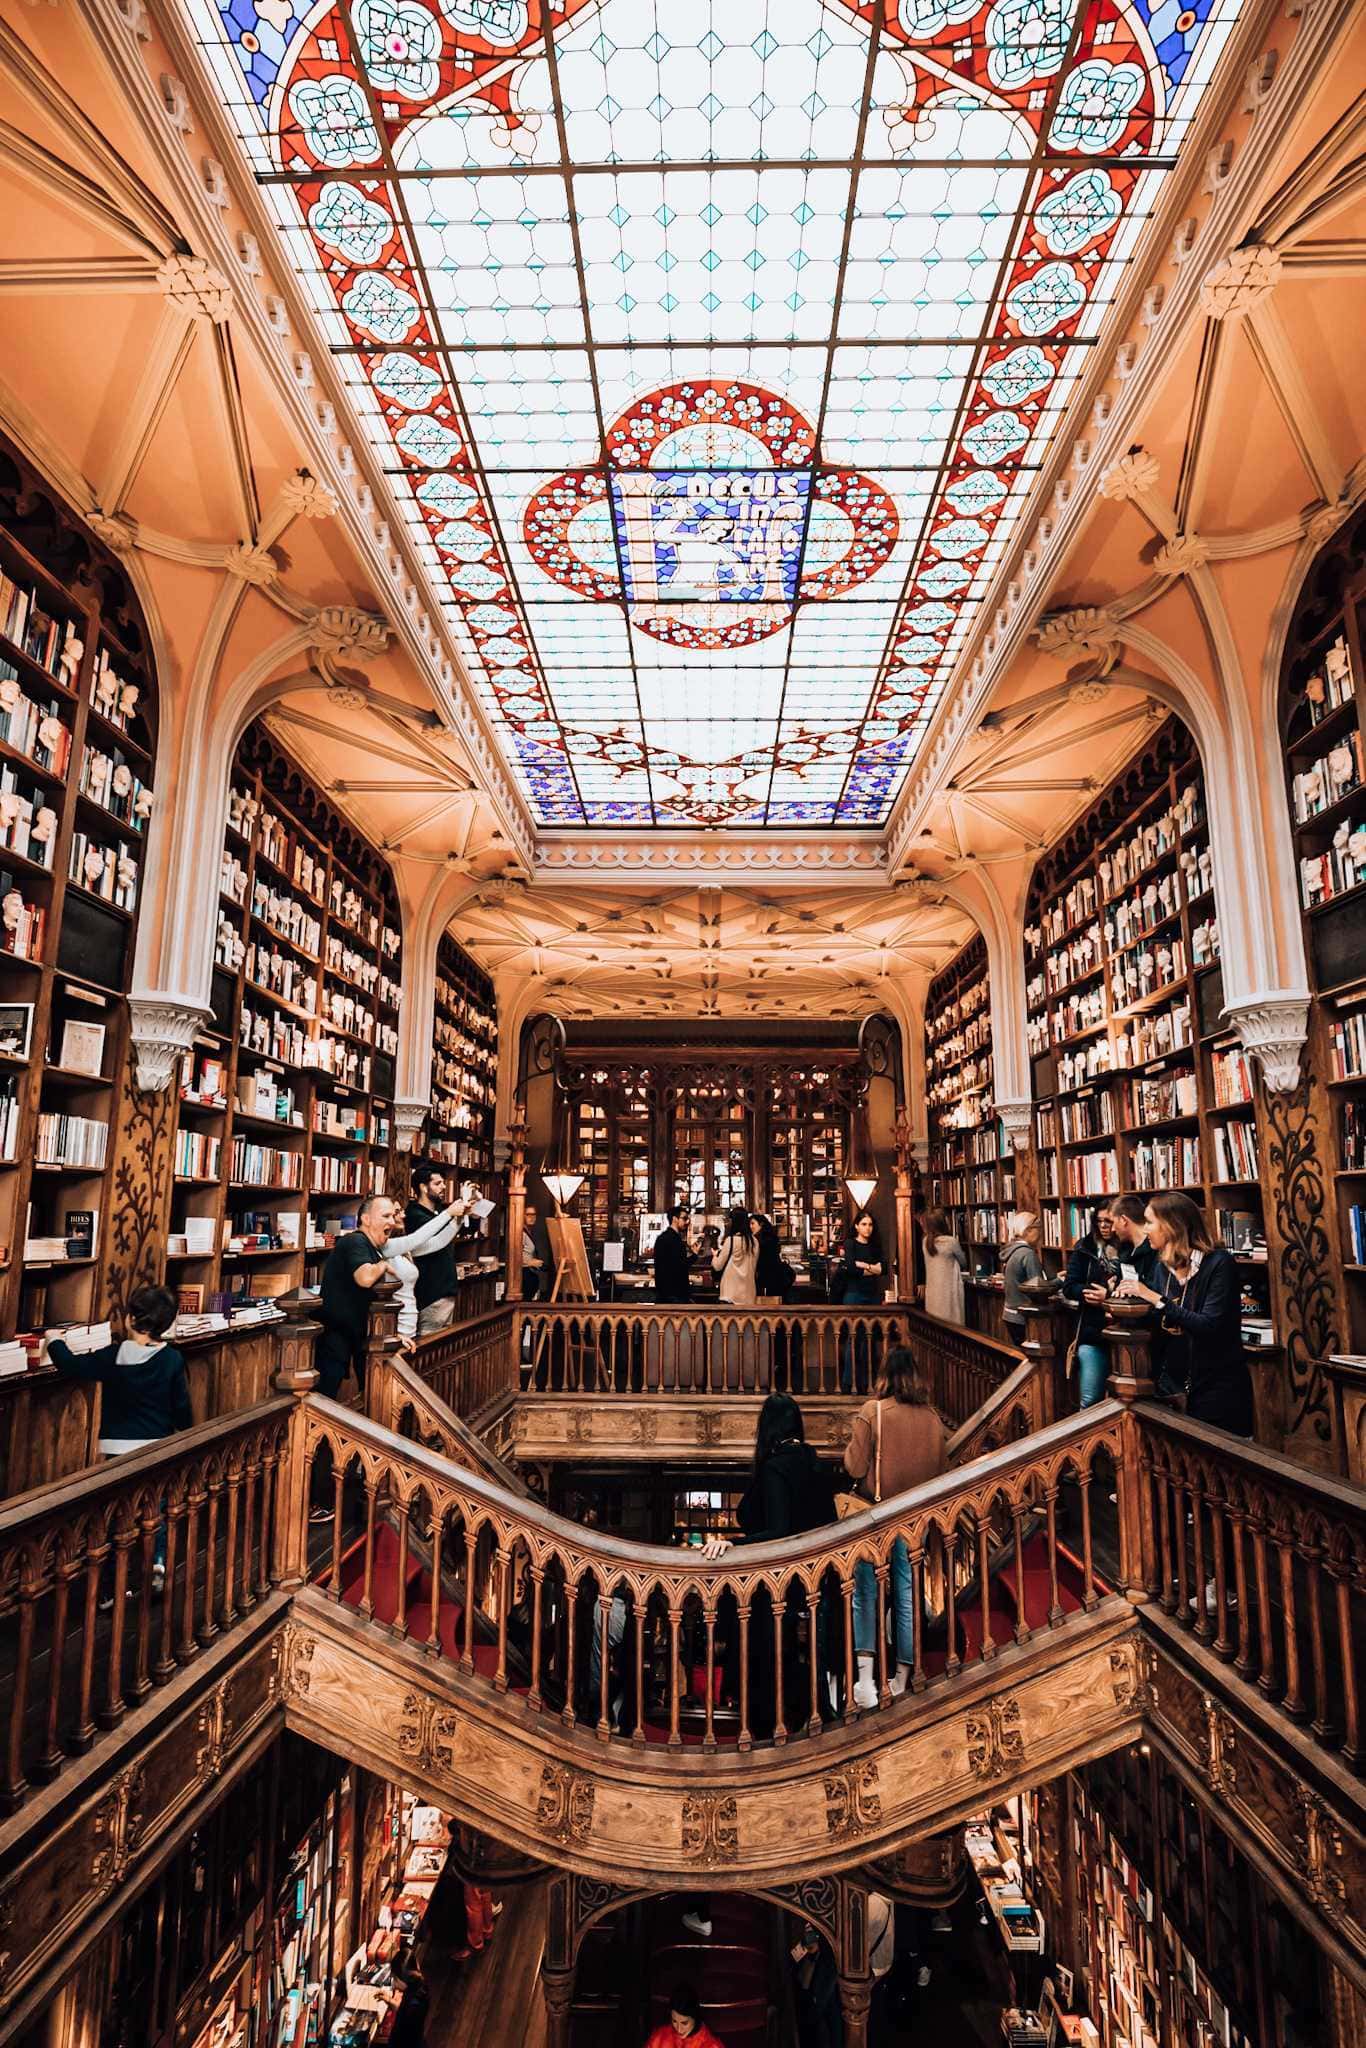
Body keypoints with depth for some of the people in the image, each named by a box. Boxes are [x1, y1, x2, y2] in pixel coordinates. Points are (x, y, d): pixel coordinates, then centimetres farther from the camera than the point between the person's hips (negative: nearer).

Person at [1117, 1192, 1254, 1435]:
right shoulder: (1164, 1267, 4)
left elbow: (1209, 1326, -25)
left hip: (1219, 1386, -6)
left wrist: (1155, 1298, -25)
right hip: (1175, 1382, 6)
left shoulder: (1219, 1263, -16)